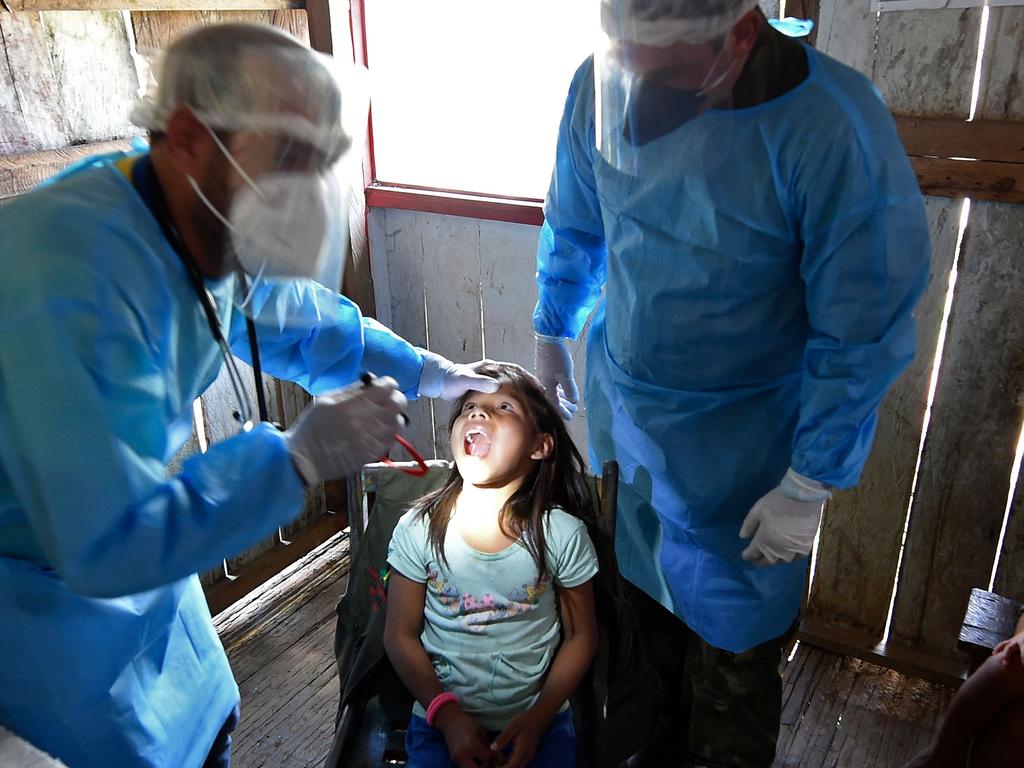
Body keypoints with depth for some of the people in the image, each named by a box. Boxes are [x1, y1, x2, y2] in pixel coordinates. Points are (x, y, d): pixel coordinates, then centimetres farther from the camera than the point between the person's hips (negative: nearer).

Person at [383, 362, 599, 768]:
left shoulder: (562, 534, -13)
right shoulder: (418, 530, -11)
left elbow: (581, 636, -2)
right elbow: (401, 636, -3)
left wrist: (537, 719, -10)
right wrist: (447, 714, -13)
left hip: (538, 722, 0)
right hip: (442, 720, 0)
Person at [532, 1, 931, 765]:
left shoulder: (834, 131, -26)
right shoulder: (600, 86, -11)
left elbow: (864, 335, -19)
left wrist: (809, 487, -15)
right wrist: (551, 334, 16)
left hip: (741, 441, -4)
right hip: (618, 409, 5)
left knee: (732, 642, 12)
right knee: (641, 596, 22)